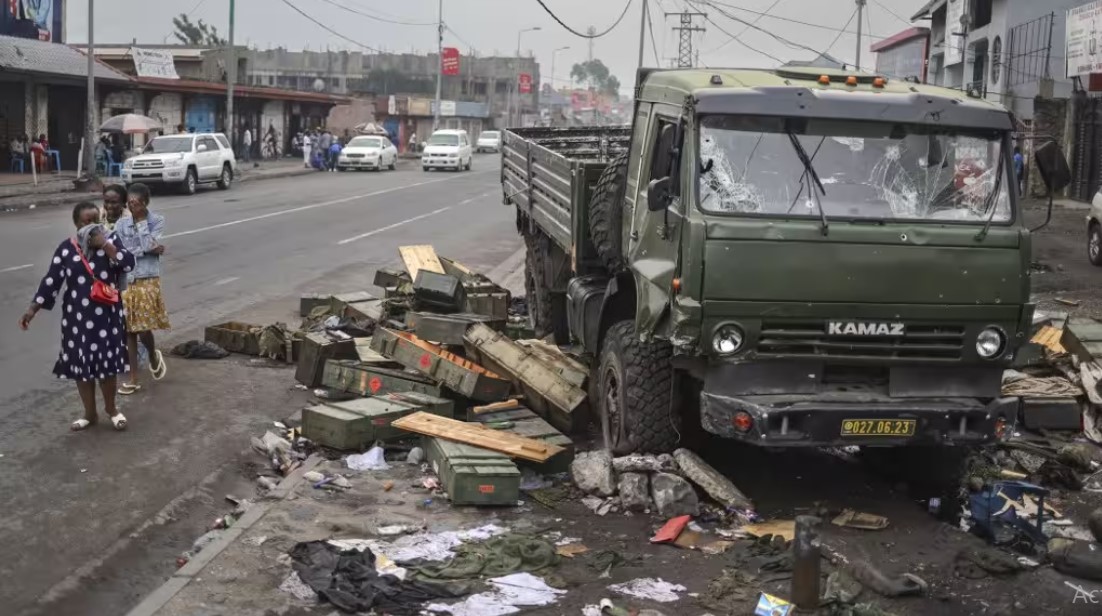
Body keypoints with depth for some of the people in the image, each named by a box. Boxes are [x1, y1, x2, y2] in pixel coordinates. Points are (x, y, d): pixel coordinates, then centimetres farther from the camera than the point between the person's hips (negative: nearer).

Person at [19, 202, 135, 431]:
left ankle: (111, 408, 24)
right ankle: (90, 413, 23)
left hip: (106, 314, -1)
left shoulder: (110, 241, 0)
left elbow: (128, 265, -13)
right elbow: (52, 280, -3)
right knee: (81, 364, 7)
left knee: (107, 362, 3)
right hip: (77, 316, 1)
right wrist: (33, 309, -8)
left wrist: (105, 245, -18)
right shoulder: (66, 248, -2)